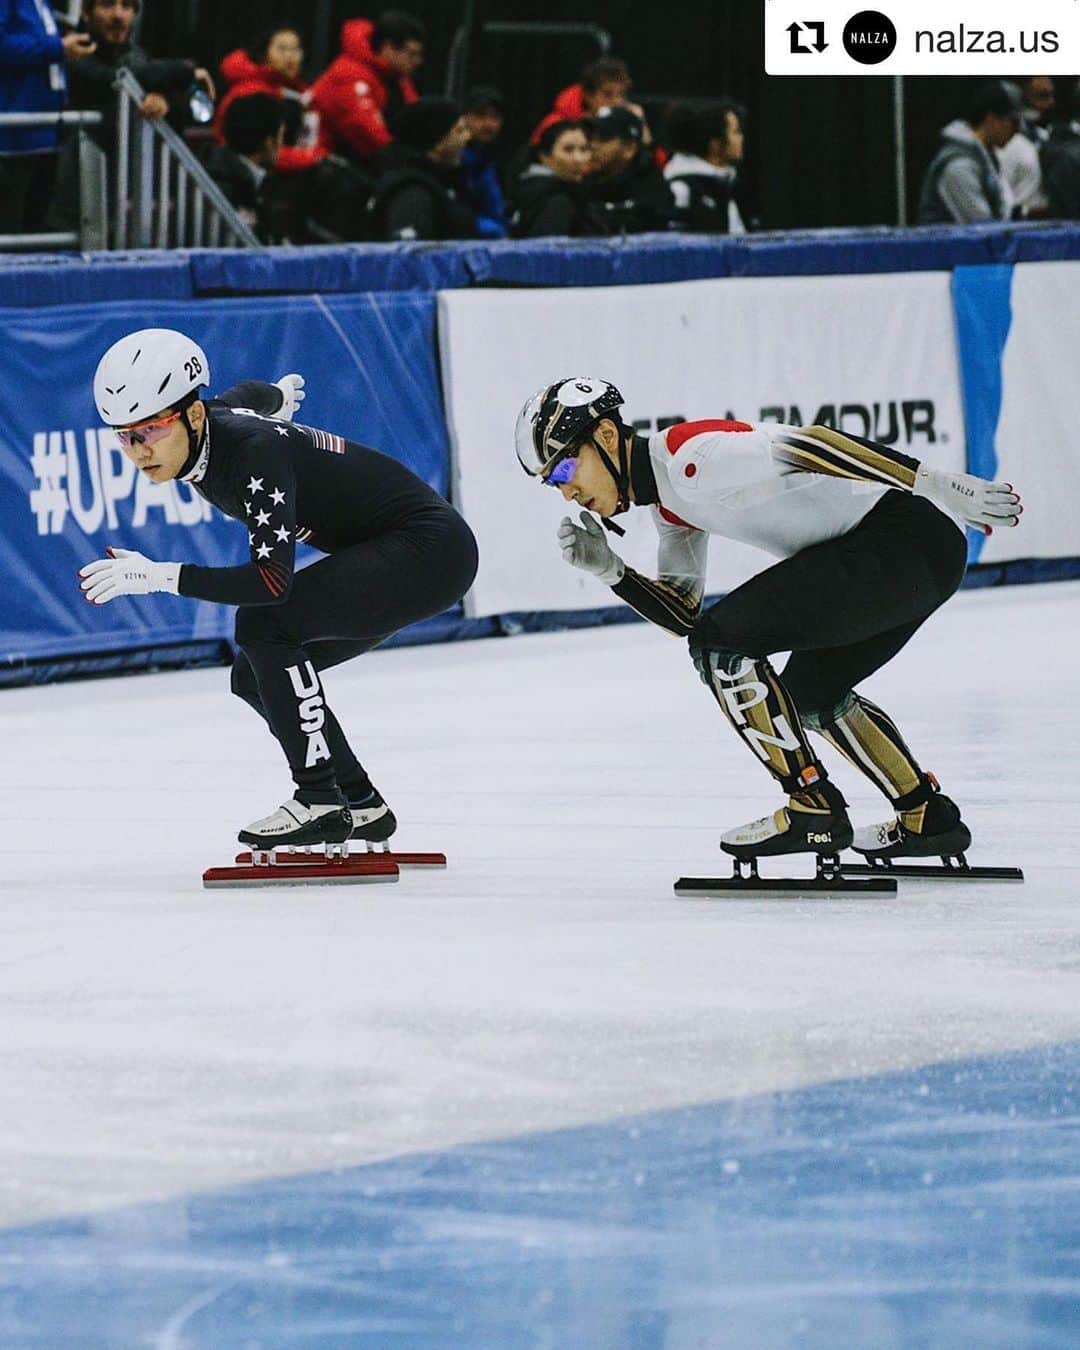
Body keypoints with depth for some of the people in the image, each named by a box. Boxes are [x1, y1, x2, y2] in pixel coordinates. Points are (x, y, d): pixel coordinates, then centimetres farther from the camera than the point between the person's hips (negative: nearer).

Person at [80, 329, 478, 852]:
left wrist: (159, 576, -38)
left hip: (429, 549, -10)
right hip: (383, 554, 10)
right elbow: (256, 396, 20)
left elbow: (273, 580, -38)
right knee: (255, 676, 5)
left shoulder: (255, 451, -29)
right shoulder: (207, 427, -4)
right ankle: (361, 807, 14)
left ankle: (320, 799, -18)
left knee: (264, 622, -23)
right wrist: (281, 394, 44)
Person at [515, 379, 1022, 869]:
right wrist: (608, 569, 8)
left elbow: (813, 449, -20)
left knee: (723, 641, -13)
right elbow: (685, 617, 21)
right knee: (810, 691, 27)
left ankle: (813, 809, -8)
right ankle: (928, 817, 35)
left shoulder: (692, 455, -15)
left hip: (903, 528, -11)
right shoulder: (670, 505, 16)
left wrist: (945, 487, -21)